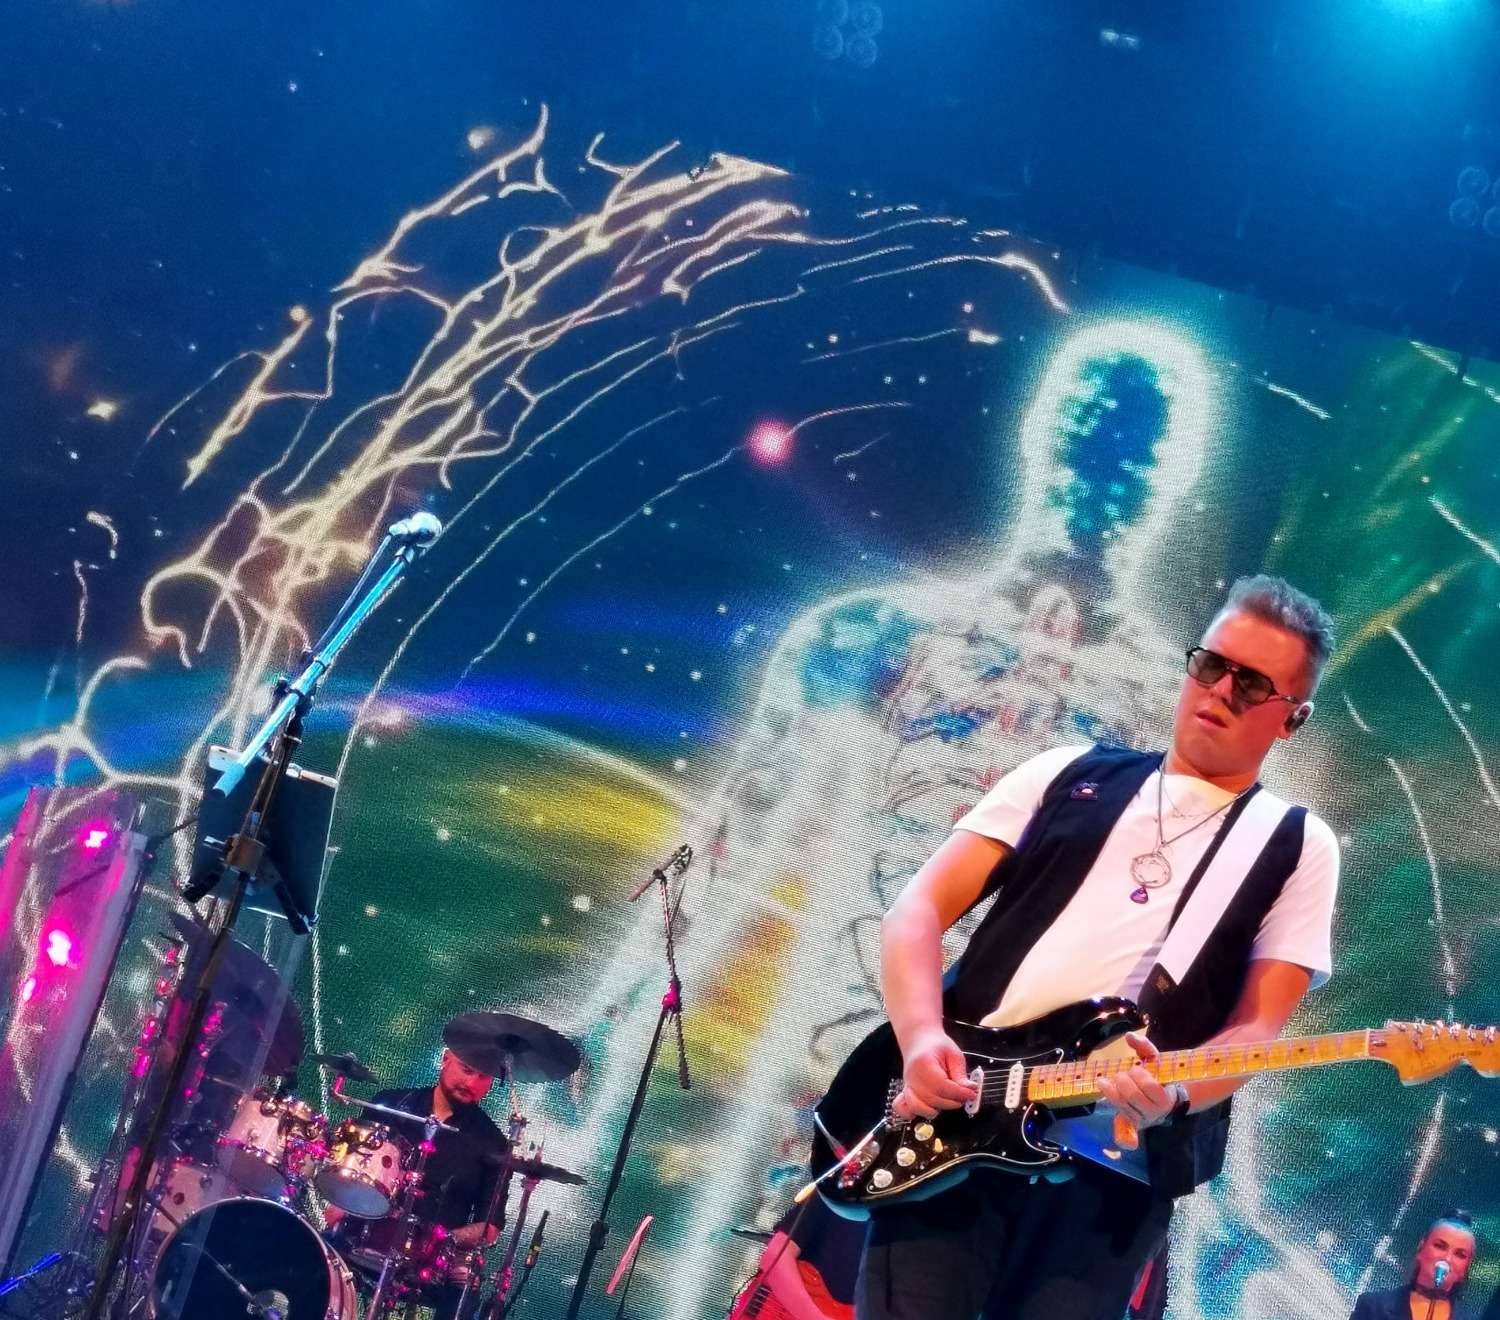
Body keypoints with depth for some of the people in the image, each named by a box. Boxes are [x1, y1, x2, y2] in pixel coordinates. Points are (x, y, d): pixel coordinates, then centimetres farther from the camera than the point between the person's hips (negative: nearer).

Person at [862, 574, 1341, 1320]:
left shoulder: (1296, 847, 11)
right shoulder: (1070, 774, 14)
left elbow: (1258, 1025, 1)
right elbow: (918, 910, 8)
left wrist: (1172, 1094, -21)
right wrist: (921, 1039, -11)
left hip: (1116, 1157, -1)